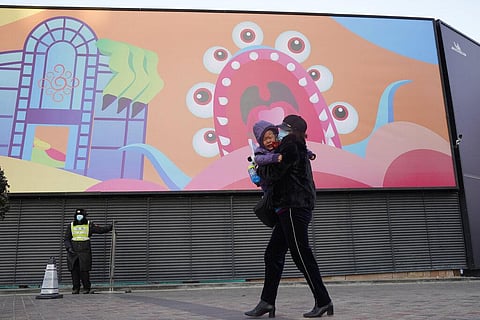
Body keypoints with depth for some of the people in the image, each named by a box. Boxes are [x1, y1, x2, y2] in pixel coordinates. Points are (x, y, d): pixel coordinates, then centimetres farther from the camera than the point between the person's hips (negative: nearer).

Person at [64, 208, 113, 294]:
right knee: (74, 270, 4)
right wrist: (69, 247, -8)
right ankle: (75, 288, 17)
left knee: (84, 271, -4)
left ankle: (87, 288, 12)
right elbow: (66, 239, 7)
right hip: (73, 252, 2)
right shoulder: (71, 226, 7)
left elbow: (101, 229, 1)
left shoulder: (89, 225, 4)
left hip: (85, 252, -2)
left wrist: (111, 226, -9)